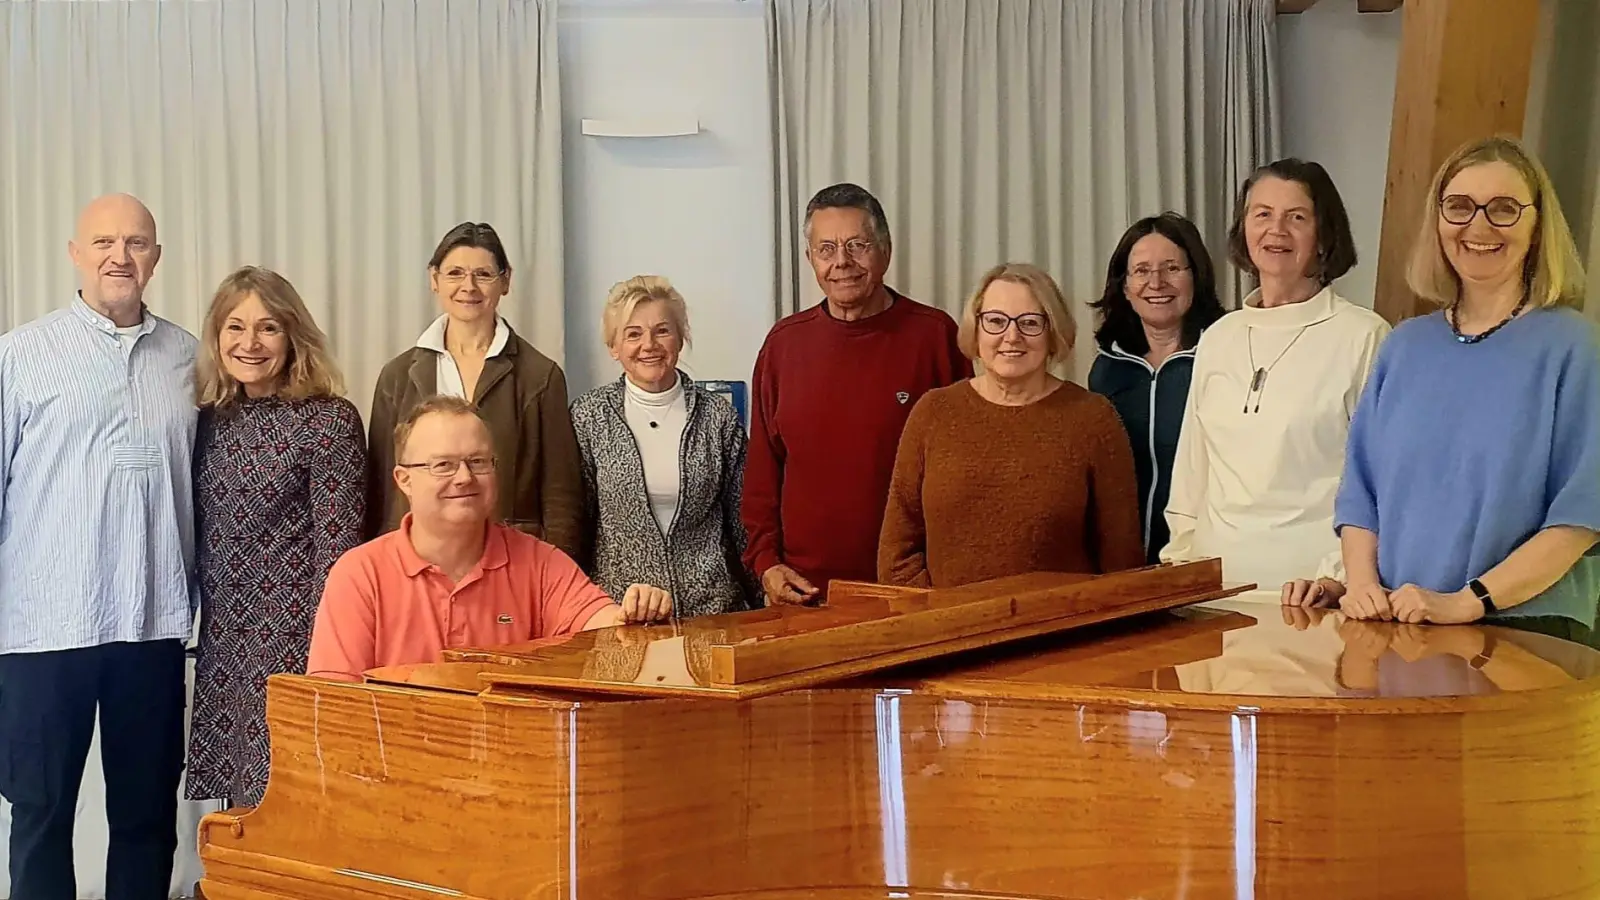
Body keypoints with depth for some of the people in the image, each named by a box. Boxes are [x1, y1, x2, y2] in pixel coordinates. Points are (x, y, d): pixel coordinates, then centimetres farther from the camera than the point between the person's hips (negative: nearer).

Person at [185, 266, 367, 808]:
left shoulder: (330, 421, -7)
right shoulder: (209, 420, 10)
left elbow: (338, 544, -11)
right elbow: (198, 534, 15)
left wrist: (322, 653, -15)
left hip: (293, 640, -5)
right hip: (223, 643, 5)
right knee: (234, 792, 8)